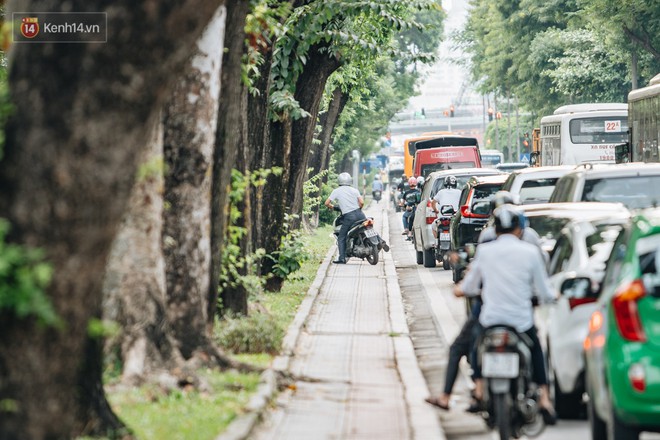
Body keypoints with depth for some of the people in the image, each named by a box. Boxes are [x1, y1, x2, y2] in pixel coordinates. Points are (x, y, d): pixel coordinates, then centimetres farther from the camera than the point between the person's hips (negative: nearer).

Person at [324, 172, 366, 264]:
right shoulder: (354, 190, 9)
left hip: (348, 217, -2)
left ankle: (342, 258, -1)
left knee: (341, 238, 8)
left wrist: (332, 207, 24)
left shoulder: (336, 191, 5)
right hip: (359, 214, 2)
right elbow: (362, 202, -2)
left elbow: (327, 203, 2)